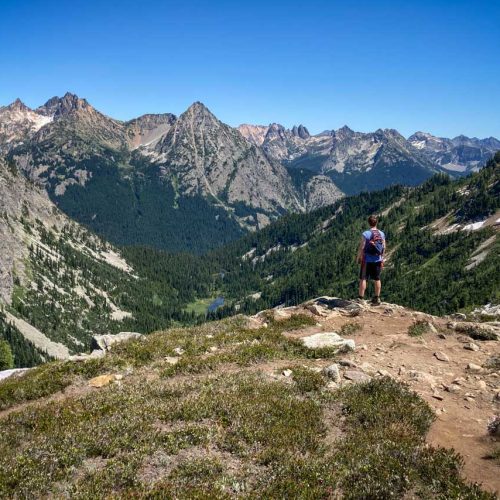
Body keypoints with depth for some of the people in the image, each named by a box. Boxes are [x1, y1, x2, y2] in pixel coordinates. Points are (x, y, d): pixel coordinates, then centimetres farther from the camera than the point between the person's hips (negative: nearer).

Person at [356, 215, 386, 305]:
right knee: (377, 279, 13)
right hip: (378, 260, 4)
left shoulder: (366, 234, -13)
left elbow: (361, 248, -13)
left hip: (367, 260, -4)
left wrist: (358, 258, -1)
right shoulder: (382, 234, 1)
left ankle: (361, 298, -1)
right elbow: (384, 248, 6)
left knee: (363, 279, 1)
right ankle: (377, 298, 21)